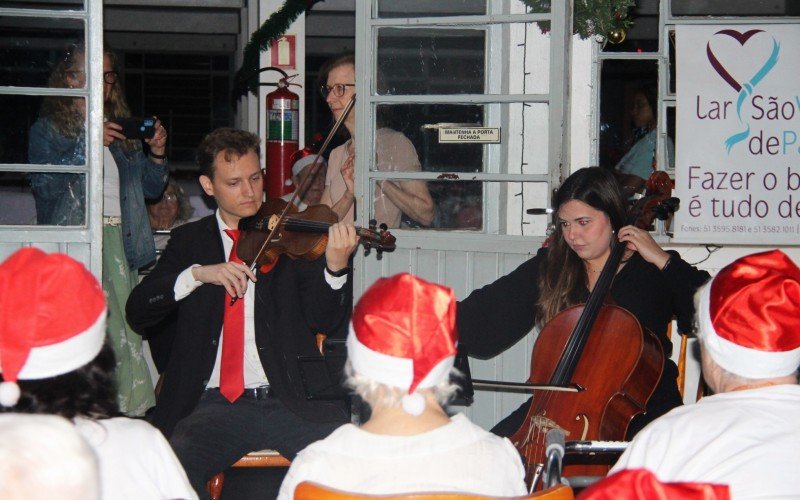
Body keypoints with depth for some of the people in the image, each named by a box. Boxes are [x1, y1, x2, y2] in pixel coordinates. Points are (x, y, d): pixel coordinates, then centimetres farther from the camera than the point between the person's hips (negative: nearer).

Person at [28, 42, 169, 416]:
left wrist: (156, 156, 3)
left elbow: (151, 189, 22)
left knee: (123, 334, -7)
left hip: (118, 243, 4)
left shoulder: (123, 133, 23)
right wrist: (87, 145, -14)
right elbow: (44, 185, -8)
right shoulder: (48, 129, 8)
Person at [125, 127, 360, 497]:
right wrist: (198, 273, -11)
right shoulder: (189, 240, 15)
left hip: (292, 401, 0)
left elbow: (323, 320, -1)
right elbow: (137, 313, 4)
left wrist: (334, 268, -21)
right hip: (215, 404, 0)